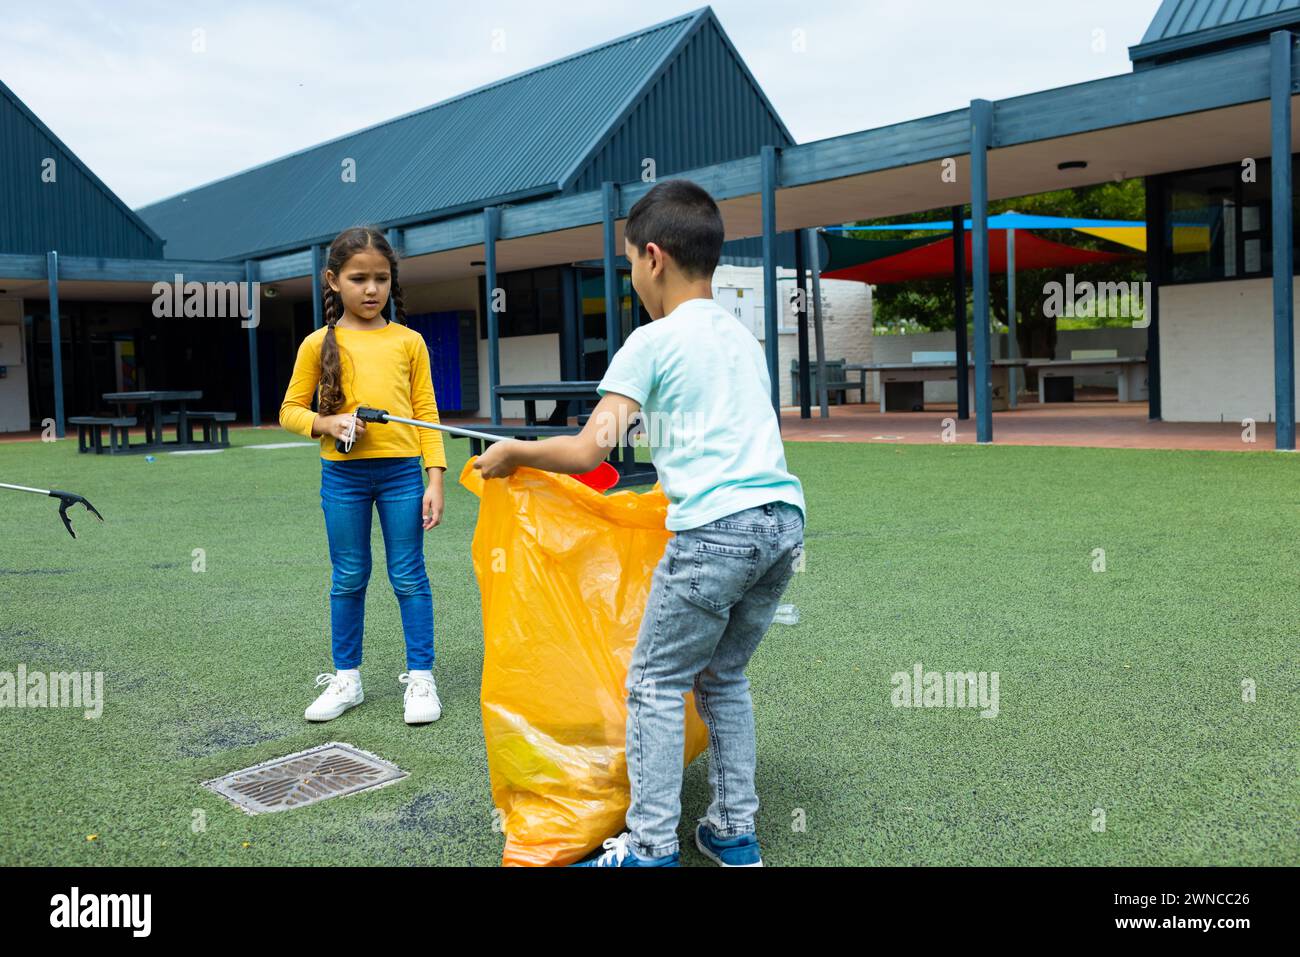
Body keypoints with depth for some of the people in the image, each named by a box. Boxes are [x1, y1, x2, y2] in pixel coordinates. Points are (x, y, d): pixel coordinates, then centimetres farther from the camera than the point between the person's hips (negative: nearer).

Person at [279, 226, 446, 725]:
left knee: (409, 576, 5)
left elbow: (426, 413, 3)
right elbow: (290, 411, 7)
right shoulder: (319, 343, 3)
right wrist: (327, 423, -13)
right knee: (348, 579, 11)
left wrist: (435, 479, -4)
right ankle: (346, 678, 24)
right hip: (342, 474, 1)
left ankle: (421, 677, 15)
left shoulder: (408, 341, 3)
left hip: (402, 471, -1)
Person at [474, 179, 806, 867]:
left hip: (715, 530, -7)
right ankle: (735, 835, 25)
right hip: (784, 523, 7)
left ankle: (651, 849, 8)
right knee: (724, 677, 20)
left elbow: (585, 453, -8)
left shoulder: (652, 342, -2)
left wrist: (509, 453, 7)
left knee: (655, 684, 5)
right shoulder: (744, 337, 19)